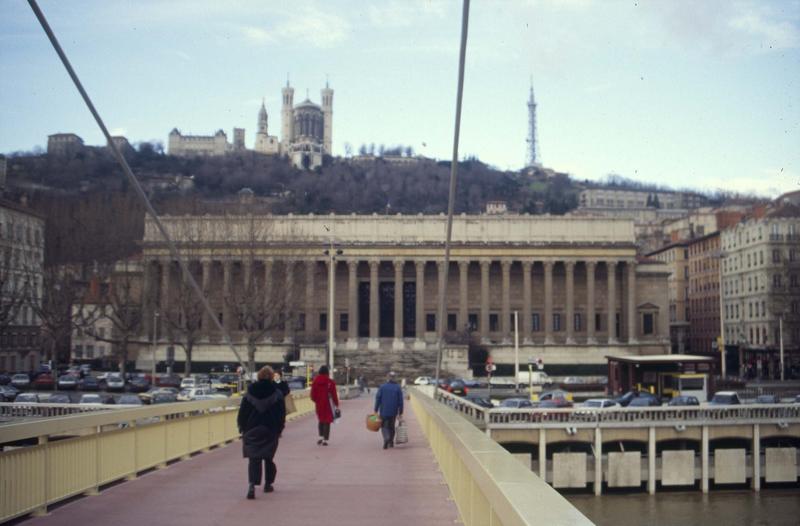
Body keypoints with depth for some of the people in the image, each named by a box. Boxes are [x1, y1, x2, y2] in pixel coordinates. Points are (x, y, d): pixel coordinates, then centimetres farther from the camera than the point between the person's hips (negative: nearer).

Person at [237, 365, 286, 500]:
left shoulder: (250, 392, -2)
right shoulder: (277, 393, -5)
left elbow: (242, 412, 1)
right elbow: (282, 414, -3)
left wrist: (242, 428, 11)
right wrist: (279, 429, 7)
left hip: (252, 430, 0)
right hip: (270, 431, 0)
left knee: (254, 458, -2)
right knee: (268, 458, 17)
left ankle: (252, 485, -21)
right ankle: (268, 484, 26)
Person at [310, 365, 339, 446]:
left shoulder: (315, 382, -1)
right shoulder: (330, 382, -12)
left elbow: (313, 394, 3)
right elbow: (334, 394, -10)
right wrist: (336, 404, 0)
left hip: (319, 404, 4)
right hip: (328, 404, -4)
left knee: (321, 420, 21)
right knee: (327, 421, 4)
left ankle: (321, 436, 12)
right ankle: (325, 440, 2)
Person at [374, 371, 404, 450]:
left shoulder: (382, 387, -2)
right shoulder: (398, 388, 0)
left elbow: (378, 399, -4)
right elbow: (400, 402, -1)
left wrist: (376, 410, 0)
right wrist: (400, 413, 4)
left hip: (383, 411, -1)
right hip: (393, 412, 1)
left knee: (384, 426, 6)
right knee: (391, 426, 17)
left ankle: (386, 438, -20)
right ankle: (391, 442, 21)